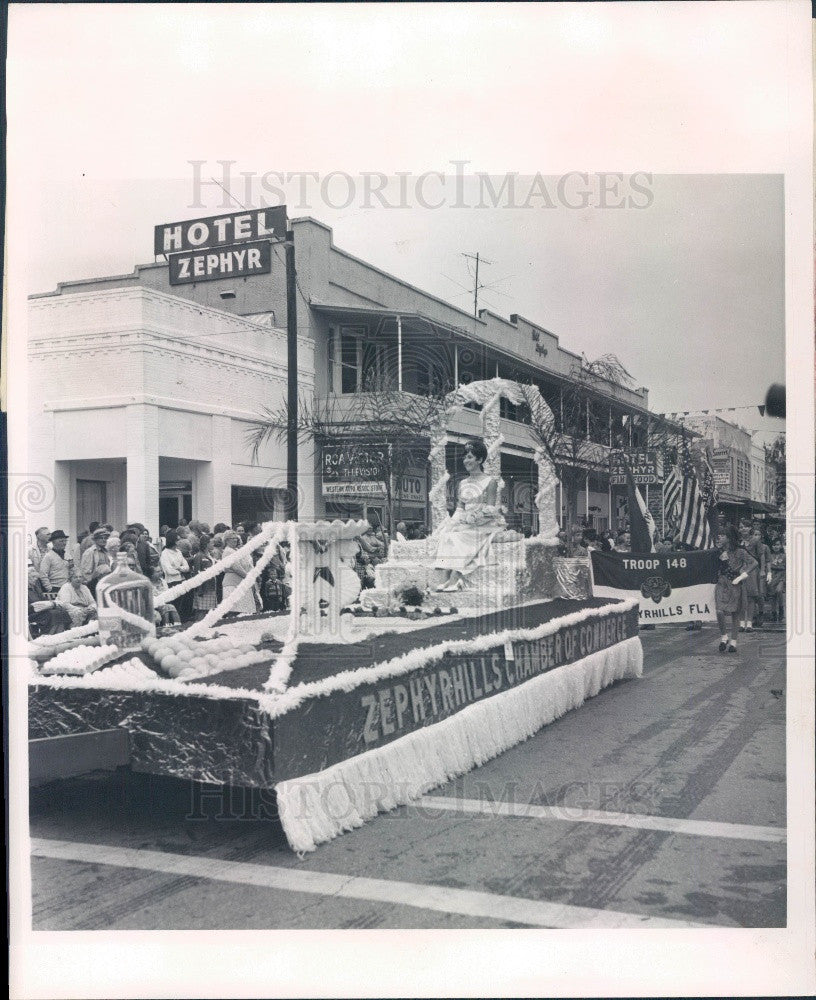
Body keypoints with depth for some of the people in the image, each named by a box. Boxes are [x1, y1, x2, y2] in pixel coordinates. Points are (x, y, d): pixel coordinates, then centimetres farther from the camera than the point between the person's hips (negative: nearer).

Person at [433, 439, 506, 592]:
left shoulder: (490, 481, -1)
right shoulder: (463, 483, 17)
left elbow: (490, 509, -9)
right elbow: (460, 508, 13)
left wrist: (469, 517, -18)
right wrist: (457, 519, -10)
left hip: (485, 524, -5)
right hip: (466, 522, 5)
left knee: (462, 534, -31)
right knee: (447, 530, -24)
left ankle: (455, 578, -37)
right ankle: (448, 577, -33)